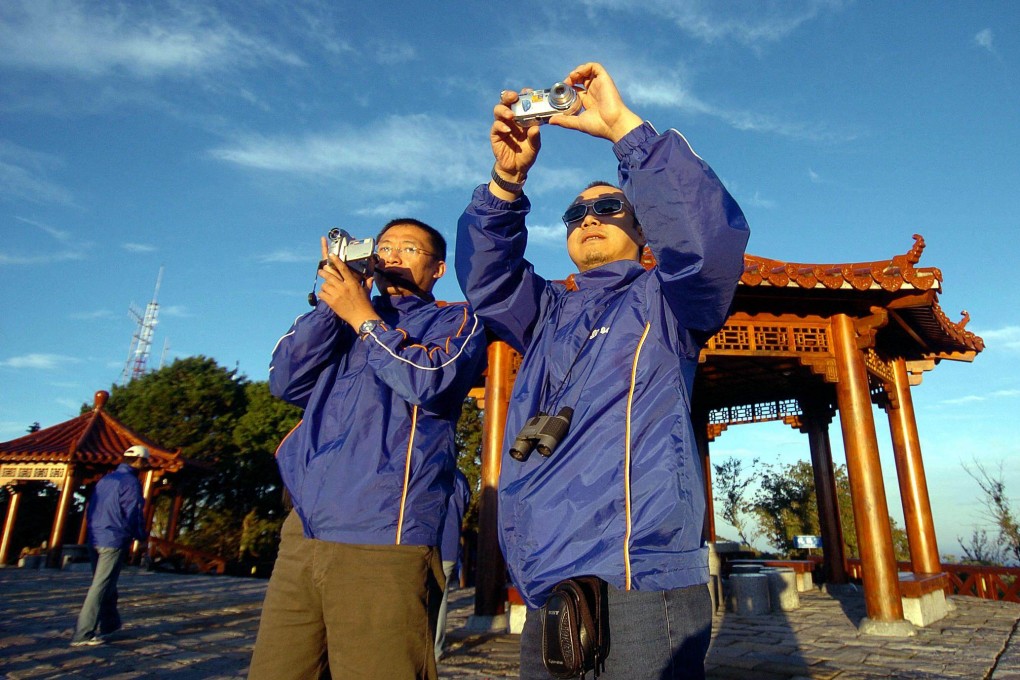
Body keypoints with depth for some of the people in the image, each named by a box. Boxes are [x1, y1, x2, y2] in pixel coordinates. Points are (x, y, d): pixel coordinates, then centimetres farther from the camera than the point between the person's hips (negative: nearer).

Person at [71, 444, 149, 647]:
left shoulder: (104, 480, 13)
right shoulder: (131, 482, -12)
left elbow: (90, 511, 17)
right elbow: (133, 516, -15)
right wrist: (142, 535, 2)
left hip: (94, 540, 8)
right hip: (114, 541, -8)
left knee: (104, 585, 20)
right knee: (100, 588, -3)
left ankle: (108, 624, 32)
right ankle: (83, 635, -2)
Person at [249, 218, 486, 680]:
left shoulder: (456, 320, 9)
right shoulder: (342, 320, 22)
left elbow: (431, 382, -11)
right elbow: (286, 383, 9)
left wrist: (365, 317, -4)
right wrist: (331, 300, 2)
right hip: (304, 530, 5)